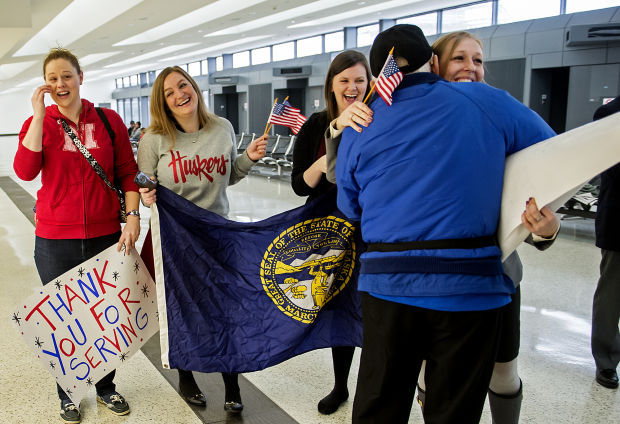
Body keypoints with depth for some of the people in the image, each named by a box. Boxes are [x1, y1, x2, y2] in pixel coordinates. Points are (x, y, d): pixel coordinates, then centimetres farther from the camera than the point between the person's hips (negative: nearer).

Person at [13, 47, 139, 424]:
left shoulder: (109, 120, 2)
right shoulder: (38, 123, 2)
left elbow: (128, 172, 3)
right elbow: (25, 171, -16)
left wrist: (133, 216, -7)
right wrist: (40, 115, -15)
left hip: (106, 236, 0)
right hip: (56, 240, 0)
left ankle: (106, 386, 34)